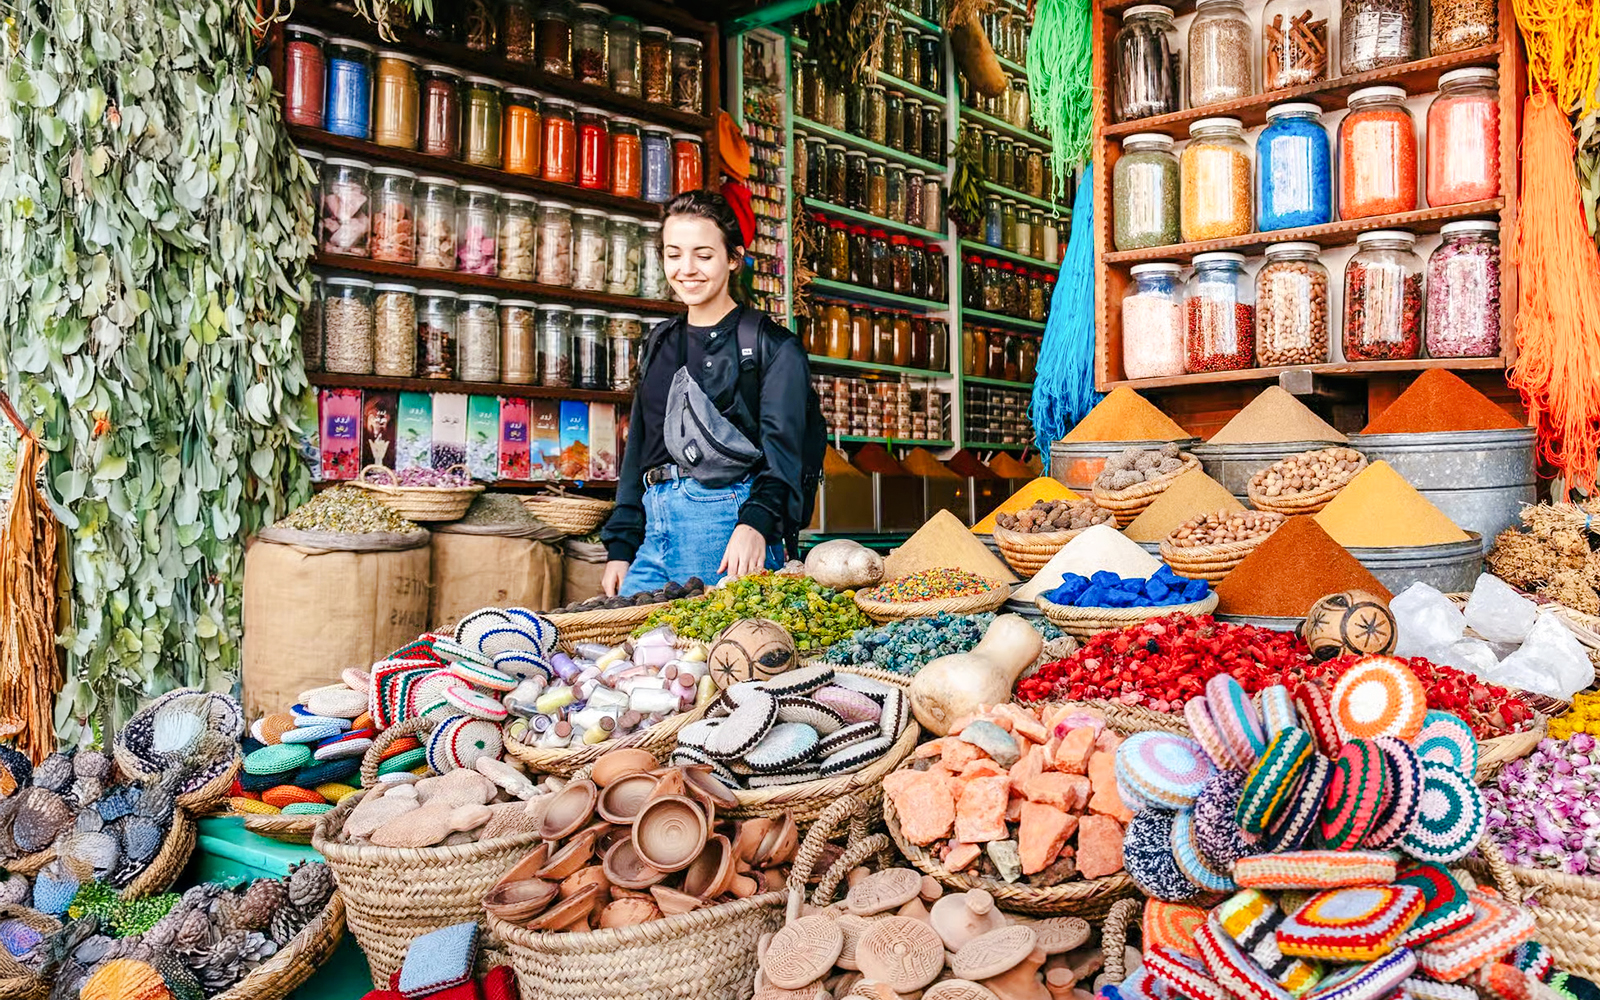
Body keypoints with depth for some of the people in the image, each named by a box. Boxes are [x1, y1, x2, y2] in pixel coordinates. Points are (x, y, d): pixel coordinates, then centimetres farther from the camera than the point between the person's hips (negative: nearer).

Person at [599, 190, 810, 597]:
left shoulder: (773, 345, 1)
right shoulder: (659, 345, 20)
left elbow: (782, 444, -11)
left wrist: (756, 522, -28)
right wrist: (620, 547, 13)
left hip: (727, 516, -6)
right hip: (653, 528, 6)